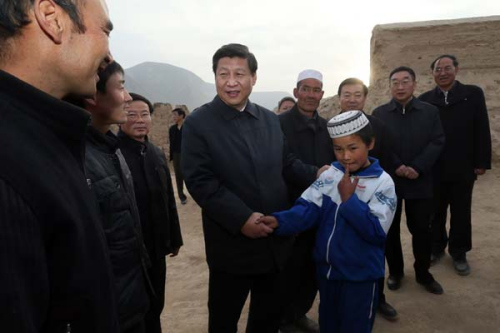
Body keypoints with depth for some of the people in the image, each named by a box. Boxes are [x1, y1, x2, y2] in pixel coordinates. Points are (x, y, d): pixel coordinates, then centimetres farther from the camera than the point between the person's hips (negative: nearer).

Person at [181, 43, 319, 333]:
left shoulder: (271, 120, 6)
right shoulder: (198, 123, -11)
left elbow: (286, 163, 10)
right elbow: (200, 181, -19)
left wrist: (316, 173, -8)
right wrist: (242, 219, -26)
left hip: (275, 239, 5)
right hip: (231, 245, -4)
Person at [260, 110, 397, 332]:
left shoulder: (382, 183, -14)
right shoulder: (329, 175, -3)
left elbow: (377, 231, -21)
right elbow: (308, 208, -11)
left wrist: (348, 199, -24)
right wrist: (279, 221, -28)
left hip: (360, 275, -4)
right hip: (326, 269, 4)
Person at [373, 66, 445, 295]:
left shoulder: (430, 111, 5)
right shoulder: (379, 113, 3)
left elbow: (437, 142, -3)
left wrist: (417, 168, -15)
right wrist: (397, 167, -16)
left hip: (420, 181, 1)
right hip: (388, 181, 0)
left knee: (422, 229, 9)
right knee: (390, 229, 9)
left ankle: (423, 273, 28)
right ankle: (395, 271, 27)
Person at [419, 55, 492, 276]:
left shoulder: (473, 94, 2)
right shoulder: (424, 99, 2)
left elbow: (482, 131, -1)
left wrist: (482, 162, -5)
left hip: (463, 168, 0)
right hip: (433, 169, 1)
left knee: (461, 214, 11)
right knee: (435, 212, 12)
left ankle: (459, 253, 27)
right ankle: (436, 247, 29)